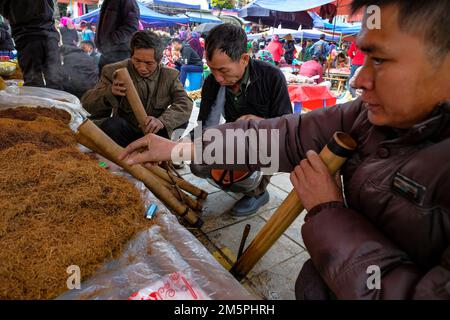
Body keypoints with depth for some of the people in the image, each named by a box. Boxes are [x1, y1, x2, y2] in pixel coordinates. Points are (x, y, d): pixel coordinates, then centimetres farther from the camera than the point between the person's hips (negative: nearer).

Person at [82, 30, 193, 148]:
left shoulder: (169, 75, -1)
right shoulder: (113, 71, -5)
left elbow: (185, 104, -15)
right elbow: (87, 104, -8)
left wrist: (162, 121, -35)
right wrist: (110, 92, -32)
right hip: (124, 133, -1)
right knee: (112, 125, -33)